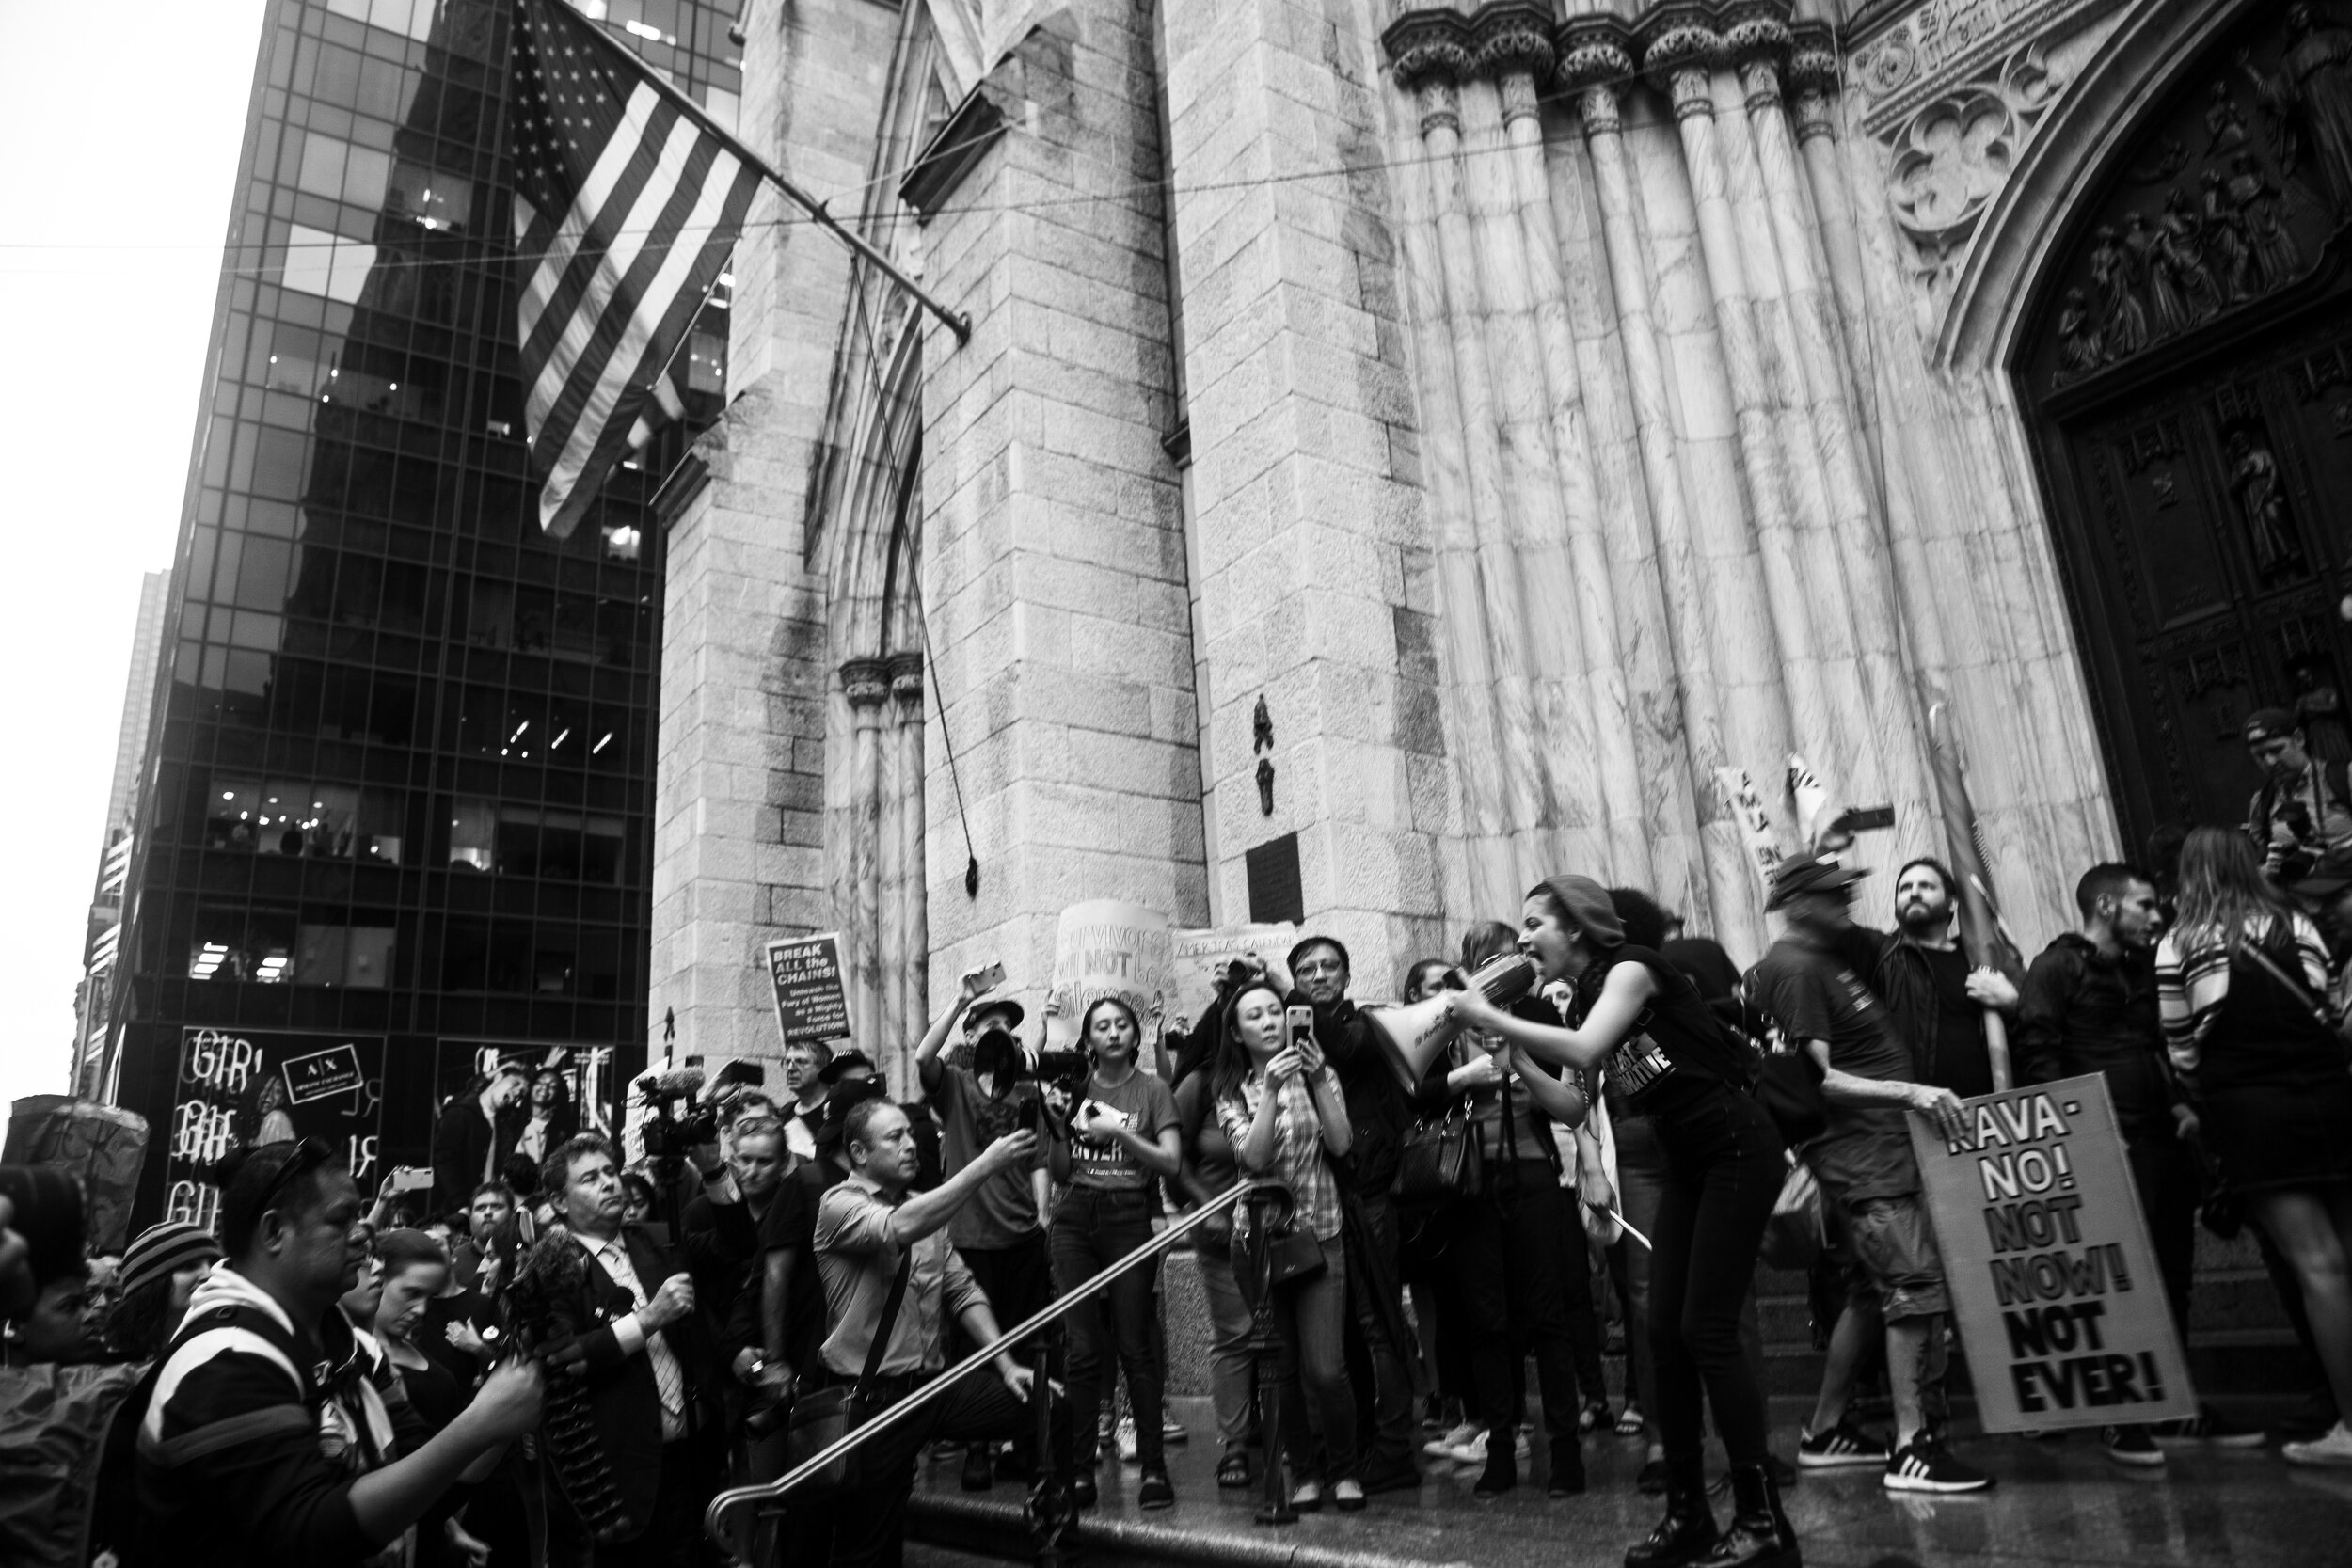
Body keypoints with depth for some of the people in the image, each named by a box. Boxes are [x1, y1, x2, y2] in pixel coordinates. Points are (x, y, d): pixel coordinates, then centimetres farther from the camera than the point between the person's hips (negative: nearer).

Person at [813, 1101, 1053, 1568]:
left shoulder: (924, 1206, 12)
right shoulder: (839, 1205, -11)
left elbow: (962, 1291, 11)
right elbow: (899, 1229, -32)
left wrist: (1006, 1364, -1)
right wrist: (986, 1165, -34)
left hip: (932, 1384, 6)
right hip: (870, 1398, -6)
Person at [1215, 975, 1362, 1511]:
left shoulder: (1317, 1073, 4)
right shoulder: (1232, 1092, 3)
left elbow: (1340, 1144, -9)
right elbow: (1254, 1157, -12)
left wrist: (1318, 1079, -15)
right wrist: (1271, 1090, -20)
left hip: (1319, 1235, 0)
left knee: (1326, 1370, -9)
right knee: (1283, 1370, 4)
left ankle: (1344, 1467, 14)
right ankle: (1303, 1471, 24)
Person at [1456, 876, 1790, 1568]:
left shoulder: (1631, 968, -14)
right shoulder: (1581, 1002, 10)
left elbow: (1585, 1051, -30)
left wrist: (1493, 1018, -25)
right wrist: (1513, 1055, 0)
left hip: (1737, 1150, -9)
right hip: (1686, 1164, 9)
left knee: (1706, 1329, -10)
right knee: (1665, 1332, 5)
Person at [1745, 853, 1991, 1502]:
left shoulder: (1828, 955, 16)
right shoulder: (1796, 969, -15)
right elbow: (1816, 1079, -20)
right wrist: (1908, 1093, -26)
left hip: (1881, 1141, 10)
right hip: (1858, 1148, -10)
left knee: (1871, 1290, 14)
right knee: (1916, 1282, -12)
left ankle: (1826, 1431, 23)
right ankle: (1912, 1448, -7)